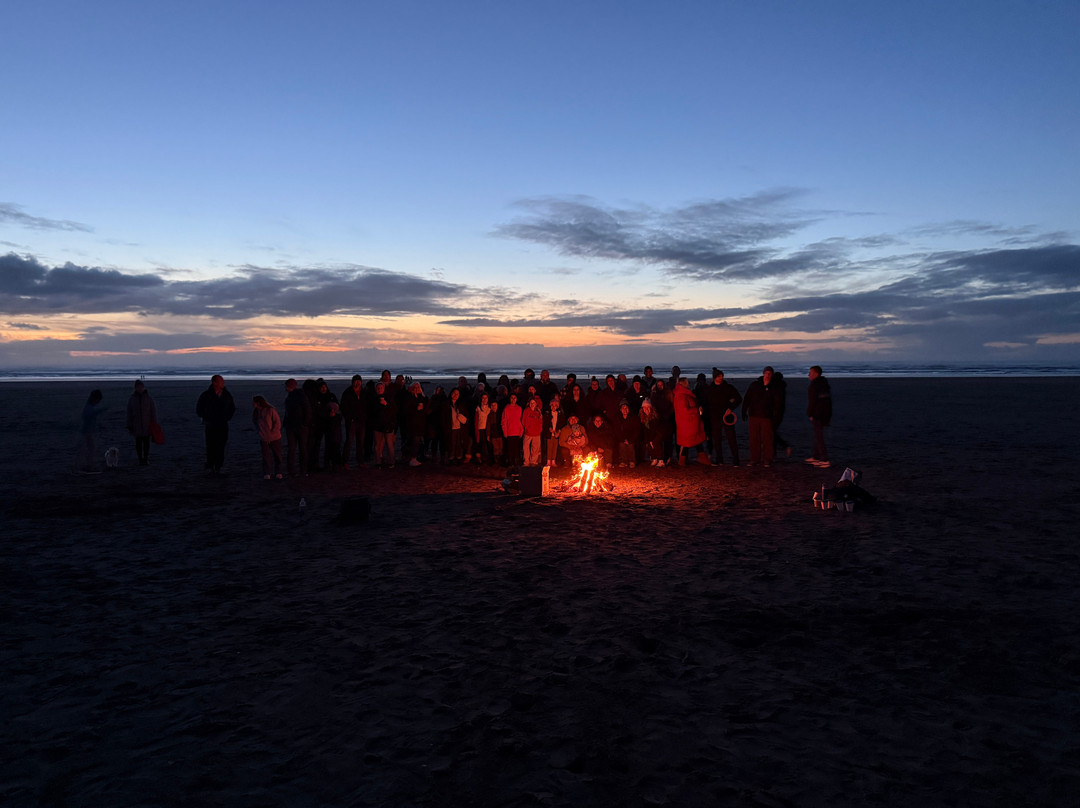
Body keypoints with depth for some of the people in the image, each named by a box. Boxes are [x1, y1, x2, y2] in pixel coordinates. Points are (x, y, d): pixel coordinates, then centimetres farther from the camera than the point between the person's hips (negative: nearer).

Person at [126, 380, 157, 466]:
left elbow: (153, 411, 2)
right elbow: (129, 413, 5)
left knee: (146, 442, 2)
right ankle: (140, 459, 10)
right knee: (138, 442, 2)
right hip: (136, 425, 1)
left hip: (147, 424, 0)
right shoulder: (132, 399, 4)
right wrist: (129, 426, 3)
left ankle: (146, 459, 12)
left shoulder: (148, 398, 1)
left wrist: (154, 423, -1)